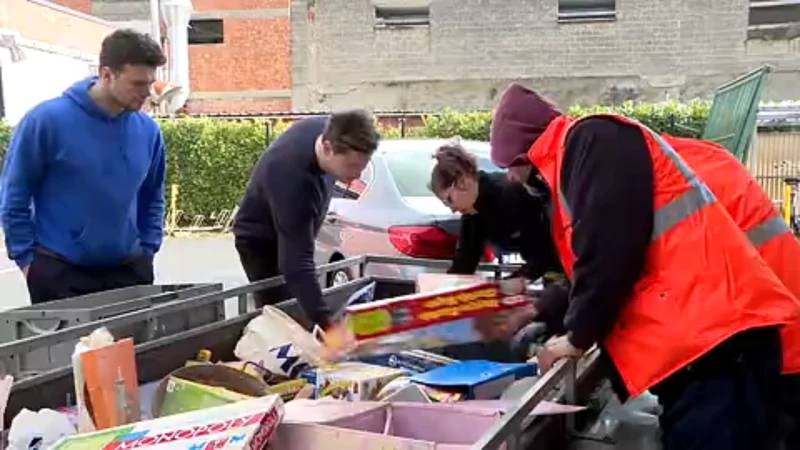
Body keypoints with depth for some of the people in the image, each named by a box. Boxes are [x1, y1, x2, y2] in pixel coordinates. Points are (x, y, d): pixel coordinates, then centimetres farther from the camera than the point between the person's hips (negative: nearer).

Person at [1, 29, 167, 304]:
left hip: (128, 270, 4)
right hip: (58, 271, -4)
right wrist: (26, 258, -6)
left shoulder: (148, 130, 0)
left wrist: (147, 251, 7)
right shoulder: (47, 120, -12)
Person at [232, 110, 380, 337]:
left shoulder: (330, 129, -21)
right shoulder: (293, 179, -44)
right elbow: (297, 263, -47)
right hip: (261, 240, -8)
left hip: (293, 233, 8)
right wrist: (325, 324, -55)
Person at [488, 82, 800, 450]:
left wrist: (577, 336, -5)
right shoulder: (571, 159, 25)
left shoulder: (593, 141, -6)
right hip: (691, 342, 10)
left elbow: (609, 252, -16)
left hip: (712, 338, -10)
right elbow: (588, 261, 30)